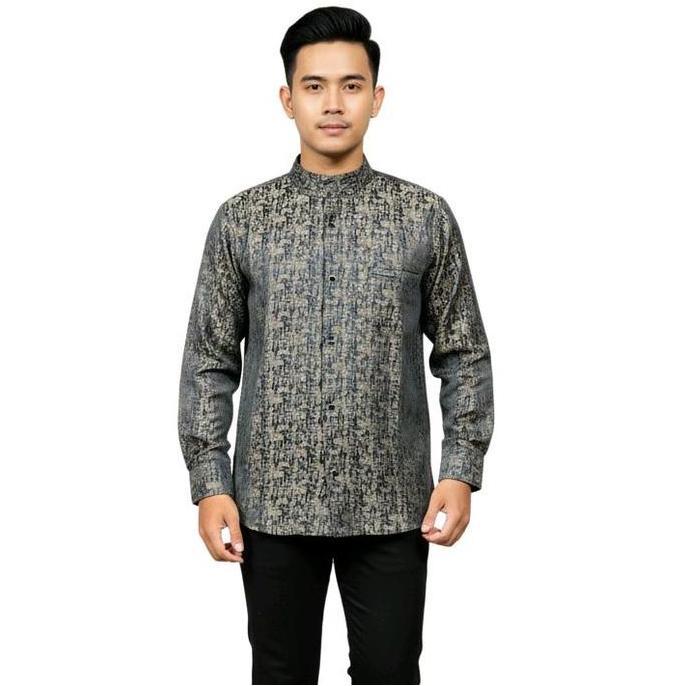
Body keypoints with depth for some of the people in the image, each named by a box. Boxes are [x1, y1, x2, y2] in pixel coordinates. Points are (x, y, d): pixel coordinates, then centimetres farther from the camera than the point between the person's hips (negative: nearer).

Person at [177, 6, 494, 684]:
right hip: (273, 503, 1)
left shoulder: (426, 216, 0)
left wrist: (461, 471, -4)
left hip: (391, 504, 0)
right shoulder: (241, 218, 0)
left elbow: (463, 353, 4)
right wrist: (210, 482, -3)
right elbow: (209, 360, 3)